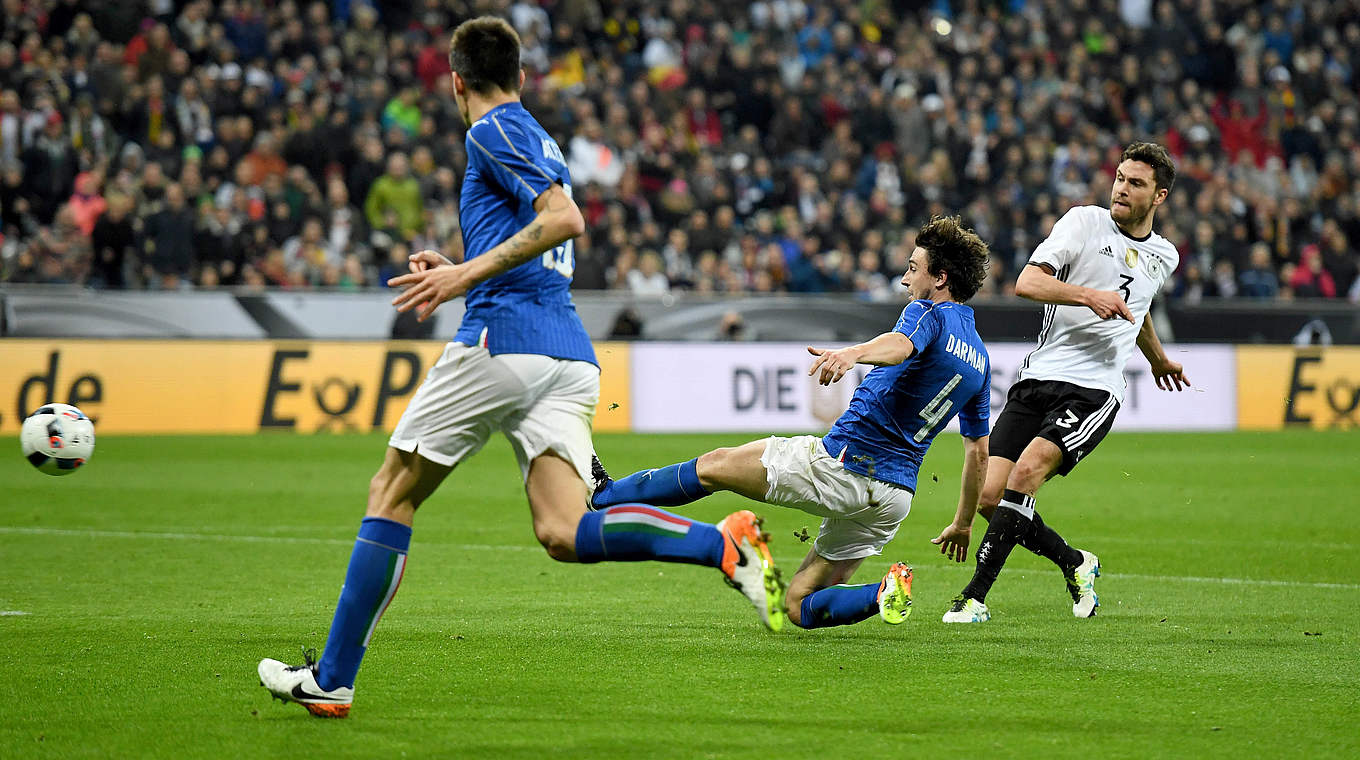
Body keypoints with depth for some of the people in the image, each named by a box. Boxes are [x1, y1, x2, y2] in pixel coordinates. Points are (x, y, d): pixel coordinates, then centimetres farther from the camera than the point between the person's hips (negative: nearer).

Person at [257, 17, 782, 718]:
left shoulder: (494, 132, -1)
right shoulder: (540, 144, 27)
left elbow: (565, 218, -16)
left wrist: (468, 273, -16)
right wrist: (459, 274, 35)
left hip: (502, 341, -8)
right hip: (570, 354, 8)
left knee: (390, 496, 5)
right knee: (563, 534, -7)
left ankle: (331, 680, 5)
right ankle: (726, 543, -26)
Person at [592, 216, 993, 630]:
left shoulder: (930, 313, -7)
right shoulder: (980, 359, 18)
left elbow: (901, 344, -33)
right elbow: (978, 451, 23)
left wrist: (853, 353, -54)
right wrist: (963, 523, 33)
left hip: (839, 464, -7)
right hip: (894, 497, 7)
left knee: (713, 465, 11)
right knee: (799, 607, 12)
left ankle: (601, 493, 19)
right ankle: (885, 593, -12)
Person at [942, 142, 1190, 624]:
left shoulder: (1163, 257, 15)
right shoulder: (1085, 222, 3)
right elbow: (1027, 282, -9)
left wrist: (1158, 360, 54)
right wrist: (1089, 295, -21)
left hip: (1095, 391, 0)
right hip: (1037, 380, 0)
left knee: (1028, 470, -26)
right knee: (989, 498, -9)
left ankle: (975, 597, -23)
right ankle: (1075, 563, 18)